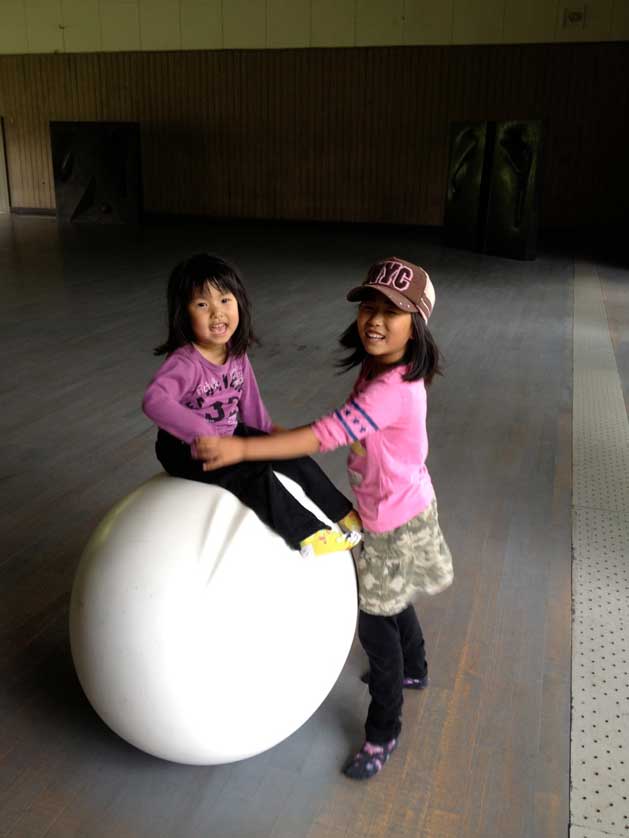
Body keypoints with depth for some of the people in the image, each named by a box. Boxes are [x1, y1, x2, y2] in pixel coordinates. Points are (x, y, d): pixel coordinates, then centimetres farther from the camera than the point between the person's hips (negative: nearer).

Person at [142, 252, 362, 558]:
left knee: (295, 457, 2)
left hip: (232, 435, 8)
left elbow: (249, 400, 8)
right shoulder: (184, 363, -29)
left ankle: (346, 513, 15)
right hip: (188, 451, -7)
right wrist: (203, 433, -53)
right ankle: (306, 533, -11)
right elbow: (154, 401, -47)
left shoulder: (237, 354, -6)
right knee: (255, 474, -26)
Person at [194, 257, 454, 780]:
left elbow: (327, 435, -41)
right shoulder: (381, 370, -3)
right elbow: (349, 433, 7)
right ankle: (413, 670, 56)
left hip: (395, 522, -9)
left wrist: (241, 450, -43)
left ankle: (383, 733, 24)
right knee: (391, 601, 28)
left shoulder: (392, 389, -34)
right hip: (394, 509, 9)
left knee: (374, 619, 4)